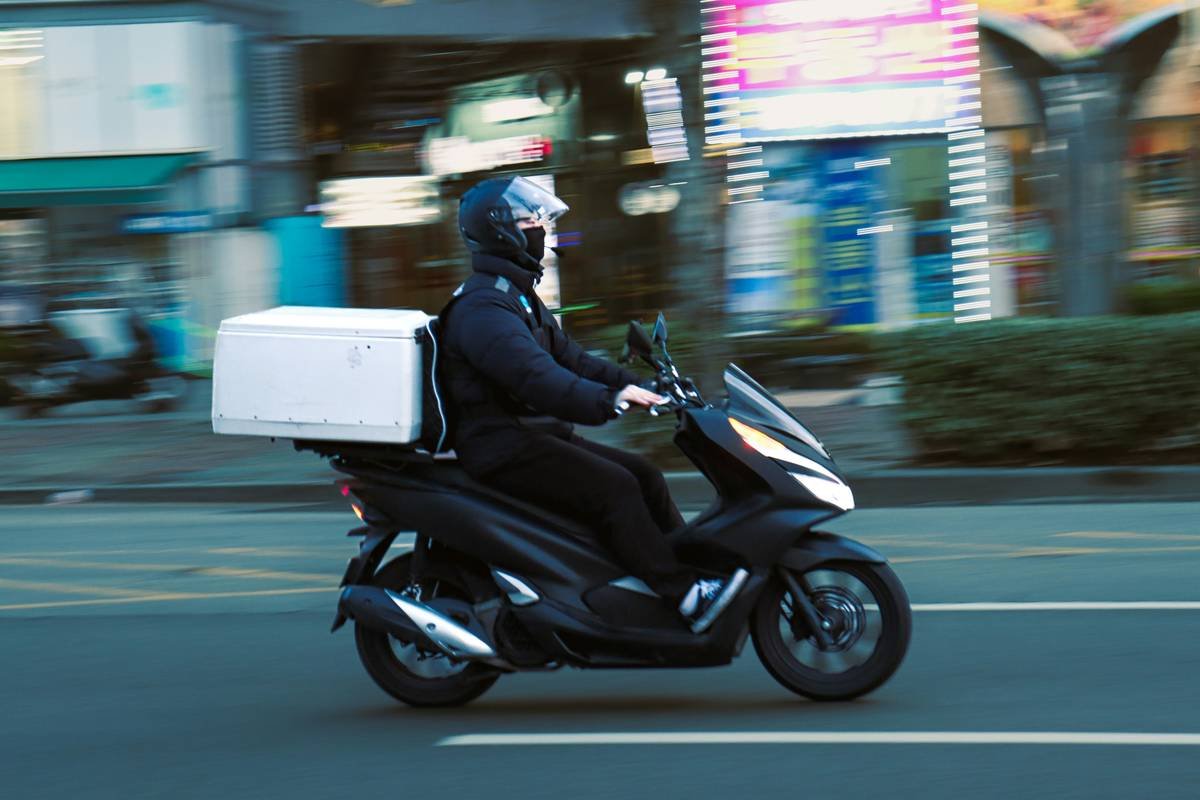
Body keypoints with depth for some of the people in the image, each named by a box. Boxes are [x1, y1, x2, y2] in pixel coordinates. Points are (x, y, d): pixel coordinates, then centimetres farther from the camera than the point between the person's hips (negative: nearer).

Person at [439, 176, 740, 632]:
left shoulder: (518, 298, 20)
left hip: (538, 436, 11)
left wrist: (633, 386, 6)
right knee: (613, 488, -22)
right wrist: (611, 401, -39)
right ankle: (685, 600, -25)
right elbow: (535, 378, -31)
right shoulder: (483, 308, -18)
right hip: (502, 449, -11)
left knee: (644, 476, 4)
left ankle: (701, 568, 5)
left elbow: (568, 358, 19)